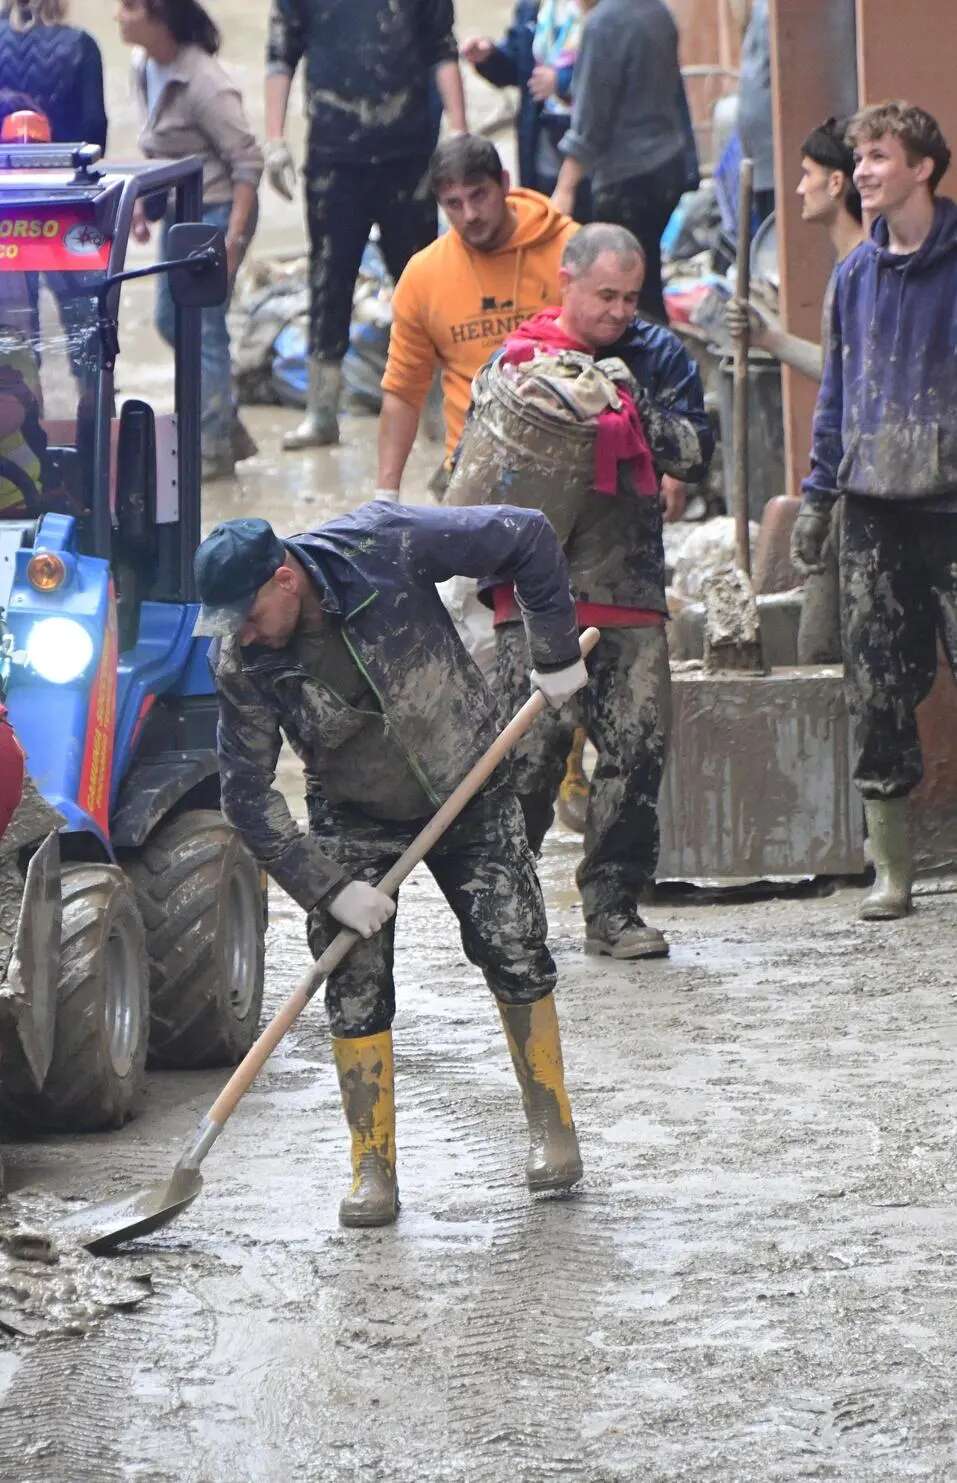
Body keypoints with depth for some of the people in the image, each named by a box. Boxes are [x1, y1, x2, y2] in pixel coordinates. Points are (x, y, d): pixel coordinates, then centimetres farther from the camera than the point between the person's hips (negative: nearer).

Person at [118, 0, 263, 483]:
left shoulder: (204, 83, -22)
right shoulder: (145, 71, 3)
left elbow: (247, 162, -19)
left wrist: (233, 236, -22)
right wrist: (142, 204, 13)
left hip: (216, 211, -9)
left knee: (203, 328, -4)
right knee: (170, 321, 16)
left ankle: (213, 448, 7)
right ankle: (229, 430, 29)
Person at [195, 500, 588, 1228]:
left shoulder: (382, 547, -28)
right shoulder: (243, 665, -21)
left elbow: (528, 537, -18)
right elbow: (248, 794, -15)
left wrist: (558, 655, -13)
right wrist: (328, 887, -20)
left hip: (469, 795, -1)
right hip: (355, 823, 1)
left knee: (514, 949, -4)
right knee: (355, 988, -6)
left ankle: (553, 1127, 15)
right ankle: (374, 1173, 3)